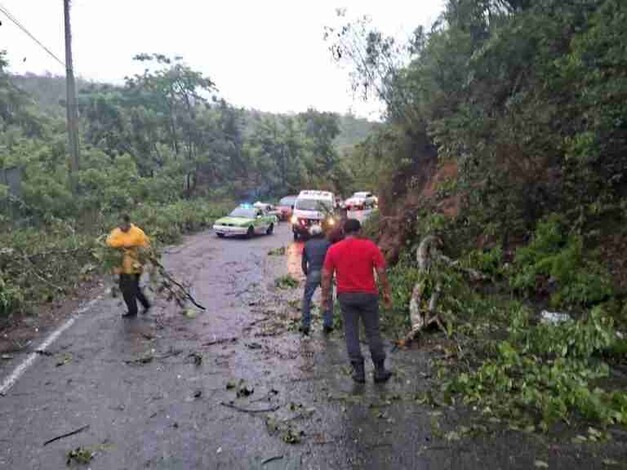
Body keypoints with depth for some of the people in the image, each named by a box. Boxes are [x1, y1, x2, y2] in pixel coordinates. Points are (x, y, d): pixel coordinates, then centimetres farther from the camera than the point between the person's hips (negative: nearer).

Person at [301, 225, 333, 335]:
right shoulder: (327, 243, 8)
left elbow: (304, 263, 12)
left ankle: (306, 326, 9)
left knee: (307, 299, 11)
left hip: (312, 273, 1)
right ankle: (327, 324, 11)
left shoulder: (307, 245, 13)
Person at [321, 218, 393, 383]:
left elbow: (326, 275, 0)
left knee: (351, 333, 8)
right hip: (368, 295, -1)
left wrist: (325, 295, 9)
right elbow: (381, 272, -6)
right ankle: (379, 370, 18)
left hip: (346, 296, 1)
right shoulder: (370, 246, -4)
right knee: (373, 332, 10)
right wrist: (386, 293, 3)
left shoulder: (333, 249, 0)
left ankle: (358, 370, 9)